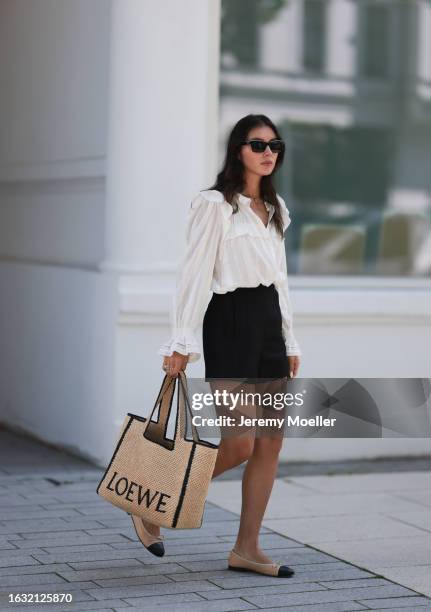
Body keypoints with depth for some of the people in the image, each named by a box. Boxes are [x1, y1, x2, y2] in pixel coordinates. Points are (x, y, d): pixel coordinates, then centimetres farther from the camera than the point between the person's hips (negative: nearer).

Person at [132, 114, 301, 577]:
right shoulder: (214, 205, -6)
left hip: (268, 321, 8)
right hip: (230, 320, -7)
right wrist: (182, 341, -15)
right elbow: (194, 274, -11)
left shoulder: (274, 208, 16)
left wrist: (289, 340, 17)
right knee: (240, 444, -10)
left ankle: (246, 548, 12)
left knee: (271, 442, 3)